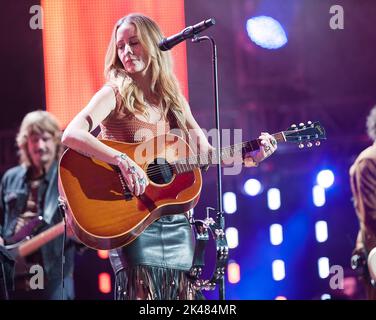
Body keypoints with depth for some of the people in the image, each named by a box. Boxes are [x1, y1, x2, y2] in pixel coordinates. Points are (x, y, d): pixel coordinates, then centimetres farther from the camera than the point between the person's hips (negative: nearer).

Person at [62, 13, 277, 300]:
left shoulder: (173, 100, 14)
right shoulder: (114, 94, -2)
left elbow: (207, 153, 13)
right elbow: (71, 135, -18)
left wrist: (251, 158, -2)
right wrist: (123, 160, -29)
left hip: (176, 222, 5)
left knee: (181, 291, 3)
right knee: (143, 289, -12)